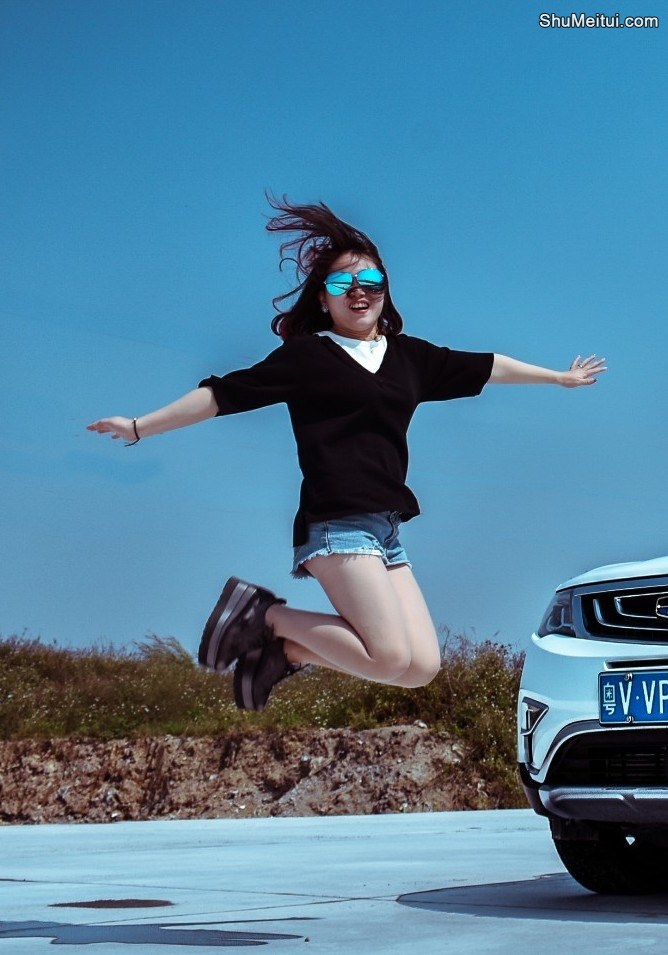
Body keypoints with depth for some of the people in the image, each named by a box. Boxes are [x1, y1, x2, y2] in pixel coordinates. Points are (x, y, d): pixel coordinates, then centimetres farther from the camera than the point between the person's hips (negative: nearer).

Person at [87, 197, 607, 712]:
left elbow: (485, 367, 27)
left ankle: (286, 648, 9)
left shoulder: (410, 356, 16)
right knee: (391, 658, -16)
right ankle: (267, 615, 1)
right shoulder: (306, 356, 1)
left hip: (386, 533, 7)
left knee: (423, 668, -2)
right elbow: (223, 393, 0)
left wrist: (560, 377, 38)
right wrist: (141, 427, -2)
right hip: (338, 523, -7)